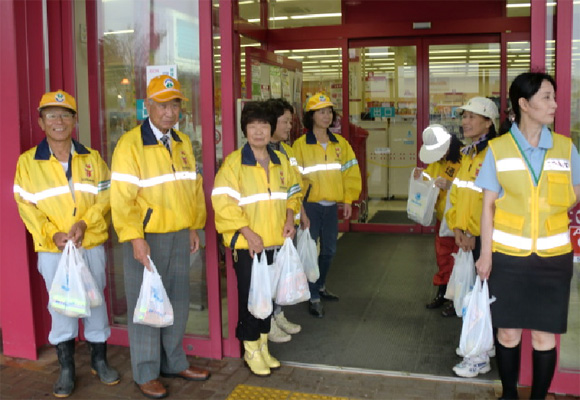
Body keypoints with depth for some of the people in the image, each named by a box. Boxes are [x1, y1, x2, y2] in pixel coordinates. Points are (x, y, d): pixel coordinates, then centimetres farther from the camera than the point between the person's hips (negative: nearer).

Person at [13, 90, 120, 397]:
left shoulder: (92, 158, 3)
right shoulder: (28, 161, -1)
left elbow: (106, 197, -1)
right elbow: (26, 206, -3)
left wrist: (84, 223, -16)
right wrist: (52, 234, -16)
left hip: (91, 245, 1)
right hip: (52, 250, -1)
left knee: (95, 301, 10)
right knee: (61, 305, 6)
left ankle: (99, 359, 27)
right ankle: (66, 368, 21)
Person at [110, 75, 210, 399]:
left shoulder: (183, 142, 9)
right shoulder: (131, 144, -12)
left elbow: (194, 186, 14)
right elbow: (122, 197, -16)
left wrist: (194, 227, 11)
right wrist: (135, 239, -21)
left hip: (179, 236, 6)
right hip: (146, 238, -6)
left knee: (178, 303, 15)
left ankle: (174, 362, 32)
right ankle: (146, 373, 21)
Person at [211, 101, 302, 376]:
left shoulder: (280, 161, 8)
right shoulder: (234, 162, -10)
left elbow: (293, 192, 19)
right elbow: (223, 202, -16)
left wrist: (290, 218, 1)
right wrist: (248, 233, -20)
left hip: (276, 242, 5)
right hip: (247, 246, -5)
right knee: (249, 297, 4)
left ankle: (263, 345, 32)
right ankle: (251, 350, 22)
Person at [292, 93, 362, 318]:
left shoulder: (340, 143, 7)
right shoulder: (300, 145, -7)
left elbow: (350, 172, 8)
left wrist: (348, 200, 3)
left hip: (332, 205, 5)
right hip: (310, 205, -5)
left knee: (329, 250, 17)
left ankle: (320, 286, 37)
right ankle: (313, 298, 10)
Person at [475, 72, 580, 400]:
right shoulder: (498, 149, -3)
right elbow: (488, 205, -1)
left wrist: (549, 216, -5)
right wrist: (486, 253, -5)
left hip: (553, 257, 1)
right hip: (508, 256, -1)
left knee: (544, 336, 7)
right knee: (508, 333, 10)